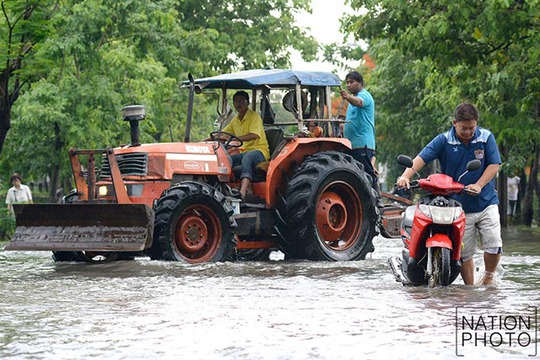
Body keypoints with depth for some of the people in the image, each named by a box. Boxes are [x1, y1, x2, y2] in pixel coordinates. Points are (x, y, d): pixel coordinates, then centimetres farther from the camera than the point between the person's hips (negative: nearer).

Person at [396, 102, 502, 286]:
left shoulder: (486, 137, -1)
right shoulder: (443, 141, -3)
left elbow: (494, 165, -3)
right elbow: (422, 158, -13)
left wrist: (478, 185, -18)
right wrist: (406, 175, -31)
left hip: (486, 203, 0)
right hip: (458, 207, 0)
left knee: (494, 246, -9)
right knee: (464, 252, 3)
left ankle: (488, 276, 19)